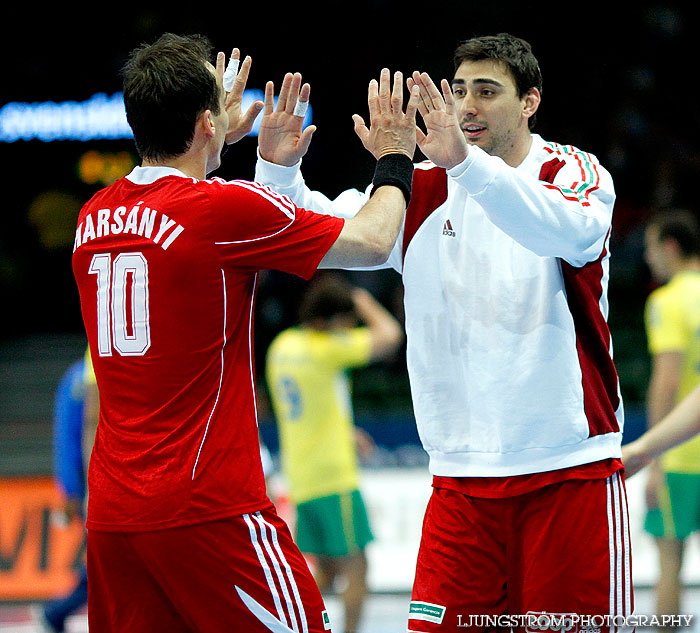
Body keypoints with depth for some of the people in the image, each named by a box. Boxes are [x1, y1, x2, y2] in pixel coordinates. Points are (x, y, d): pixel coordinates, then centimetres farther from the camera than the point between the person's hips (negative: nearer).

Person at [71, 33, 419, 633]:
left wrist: (218, 142, 42)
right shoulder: (225, 207, -11)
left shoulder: (94, 217, 9)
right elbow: (371, 243, 0)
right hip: (207, 512, -7)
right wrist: (394, 159, 17)